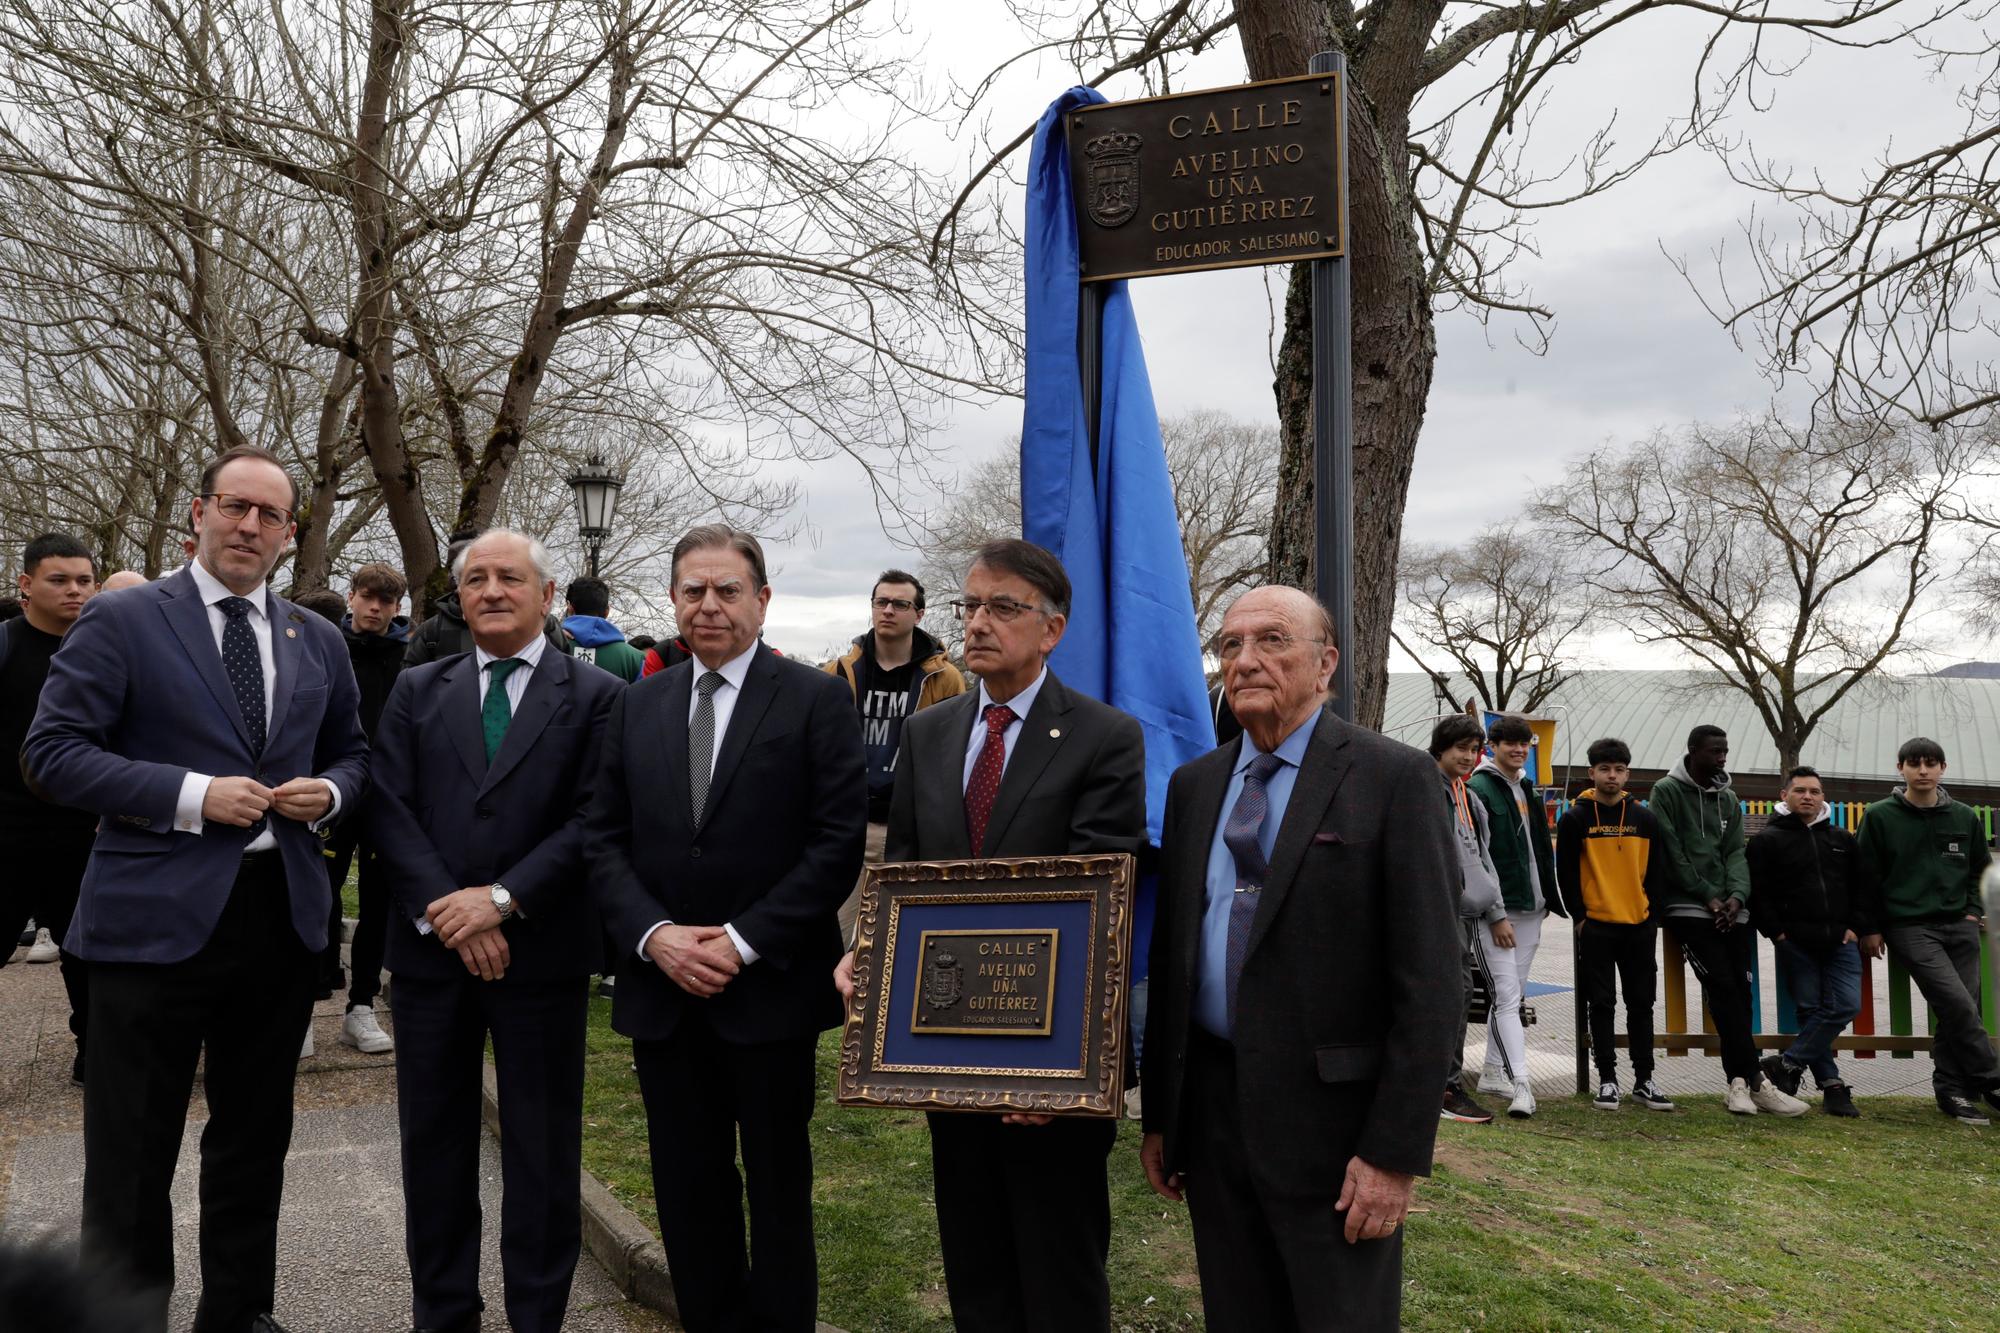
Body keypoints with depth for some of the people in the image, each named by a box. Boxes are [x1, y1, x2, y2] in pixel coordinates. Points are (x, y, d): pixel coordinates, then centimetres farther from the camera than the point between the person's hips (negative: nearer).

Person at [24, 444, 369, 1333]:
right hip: (156, 917, -4)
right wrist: (192, 794, -18)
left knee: (256, 1136, 17)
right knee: (133, 1150, 6)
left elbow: (352, 753, 19)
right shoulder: (121, 620, -3)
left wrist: (331, 792, -3)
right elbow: (52, 750, -8)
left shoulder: (318, 641, 10)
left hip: (283, 915, 5)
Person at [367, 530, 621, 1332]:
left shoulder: (596, 696, -1)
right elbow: (388, 809, -1)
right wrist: (445, 911, -13)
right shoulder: (416, 690, 8)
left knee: (543, 1149, 8)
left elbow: (594, 820, -9)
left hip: (543, 953, -3)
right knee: (433, 1142, 14)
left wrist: (503, 898, -16)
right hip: (431, 949, 3)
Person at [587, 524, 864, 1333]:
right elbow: (605, 839, 6)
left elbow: (838, 843, -11)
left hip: (770, 989, -3)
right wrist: (654, 934, -10)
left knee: (778, 1187, 12)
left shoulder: (817, 701, -5)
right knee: (686, 1190, 14)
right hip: (662, 987, 4)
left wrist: (743, 941, -15)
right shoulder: (636, 704, 8)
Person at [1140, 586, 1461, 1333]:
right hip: (1211, 1109, 5)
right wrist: (1159, 1115, 11)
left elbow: (1428, 981, -11)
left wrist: (1397, 1151, -14)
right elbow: (1170, 955, 11)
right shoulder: (1193, 784, 8)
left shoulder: (1394, 779, -8)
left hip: (1332, 1119, -5)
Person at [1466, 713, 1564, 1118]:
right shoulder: (1479, 789, -9)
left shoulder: (1528, 789, 17)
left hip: (1530, 908, 8)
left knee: (1512, 993, 13)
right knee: (1506, 995, -10)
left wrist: (1549, 900, 16)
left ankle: (1493, 1071, 23)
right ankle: (1520, 1083, -14)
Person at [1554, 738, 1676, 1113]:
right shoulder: (1575, 819, -3)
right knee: (1602, 1004, 2)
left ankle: (1644, 1079, 17)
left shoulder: (1644, 818, 6)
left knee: (1641, 1003, 9)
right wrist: (1580, 916, -6)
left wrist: (1652, 914, 4)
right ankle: (1607, 1079, 10)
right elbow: (1566, 873, -3)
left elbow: (1656, 870, 11)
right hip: (1596, 926, -3)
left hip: (1640, 926, 3)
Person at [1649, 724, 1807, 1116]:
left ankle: (1737, 1081, 3)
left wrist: (1737, 894, -9)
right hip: (1688, 906, -5)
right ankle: (1755, 1081, -14)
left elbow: (1735, 852, 9)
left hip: (1730, 908, 6)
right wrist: (1708, 896, -11)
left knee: (1740, 989, -3)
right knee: (1722, 986, -14)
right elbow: (1672, 853, -7)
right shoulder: (1667, 791, -1)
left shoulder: (1728, 799, 17)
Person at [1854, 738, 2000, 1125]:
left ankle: (1951, 1089, 13)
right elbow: (1867, 876, 0)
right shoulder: (1880, 817, -3)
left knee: (1961, 1011, 1)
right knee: (1958, 1005, -16)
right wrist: (1871, 928, -1)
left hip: (1960, 927, 4)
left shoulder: (1965, 818, 8)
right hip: (1910, 928, -4)